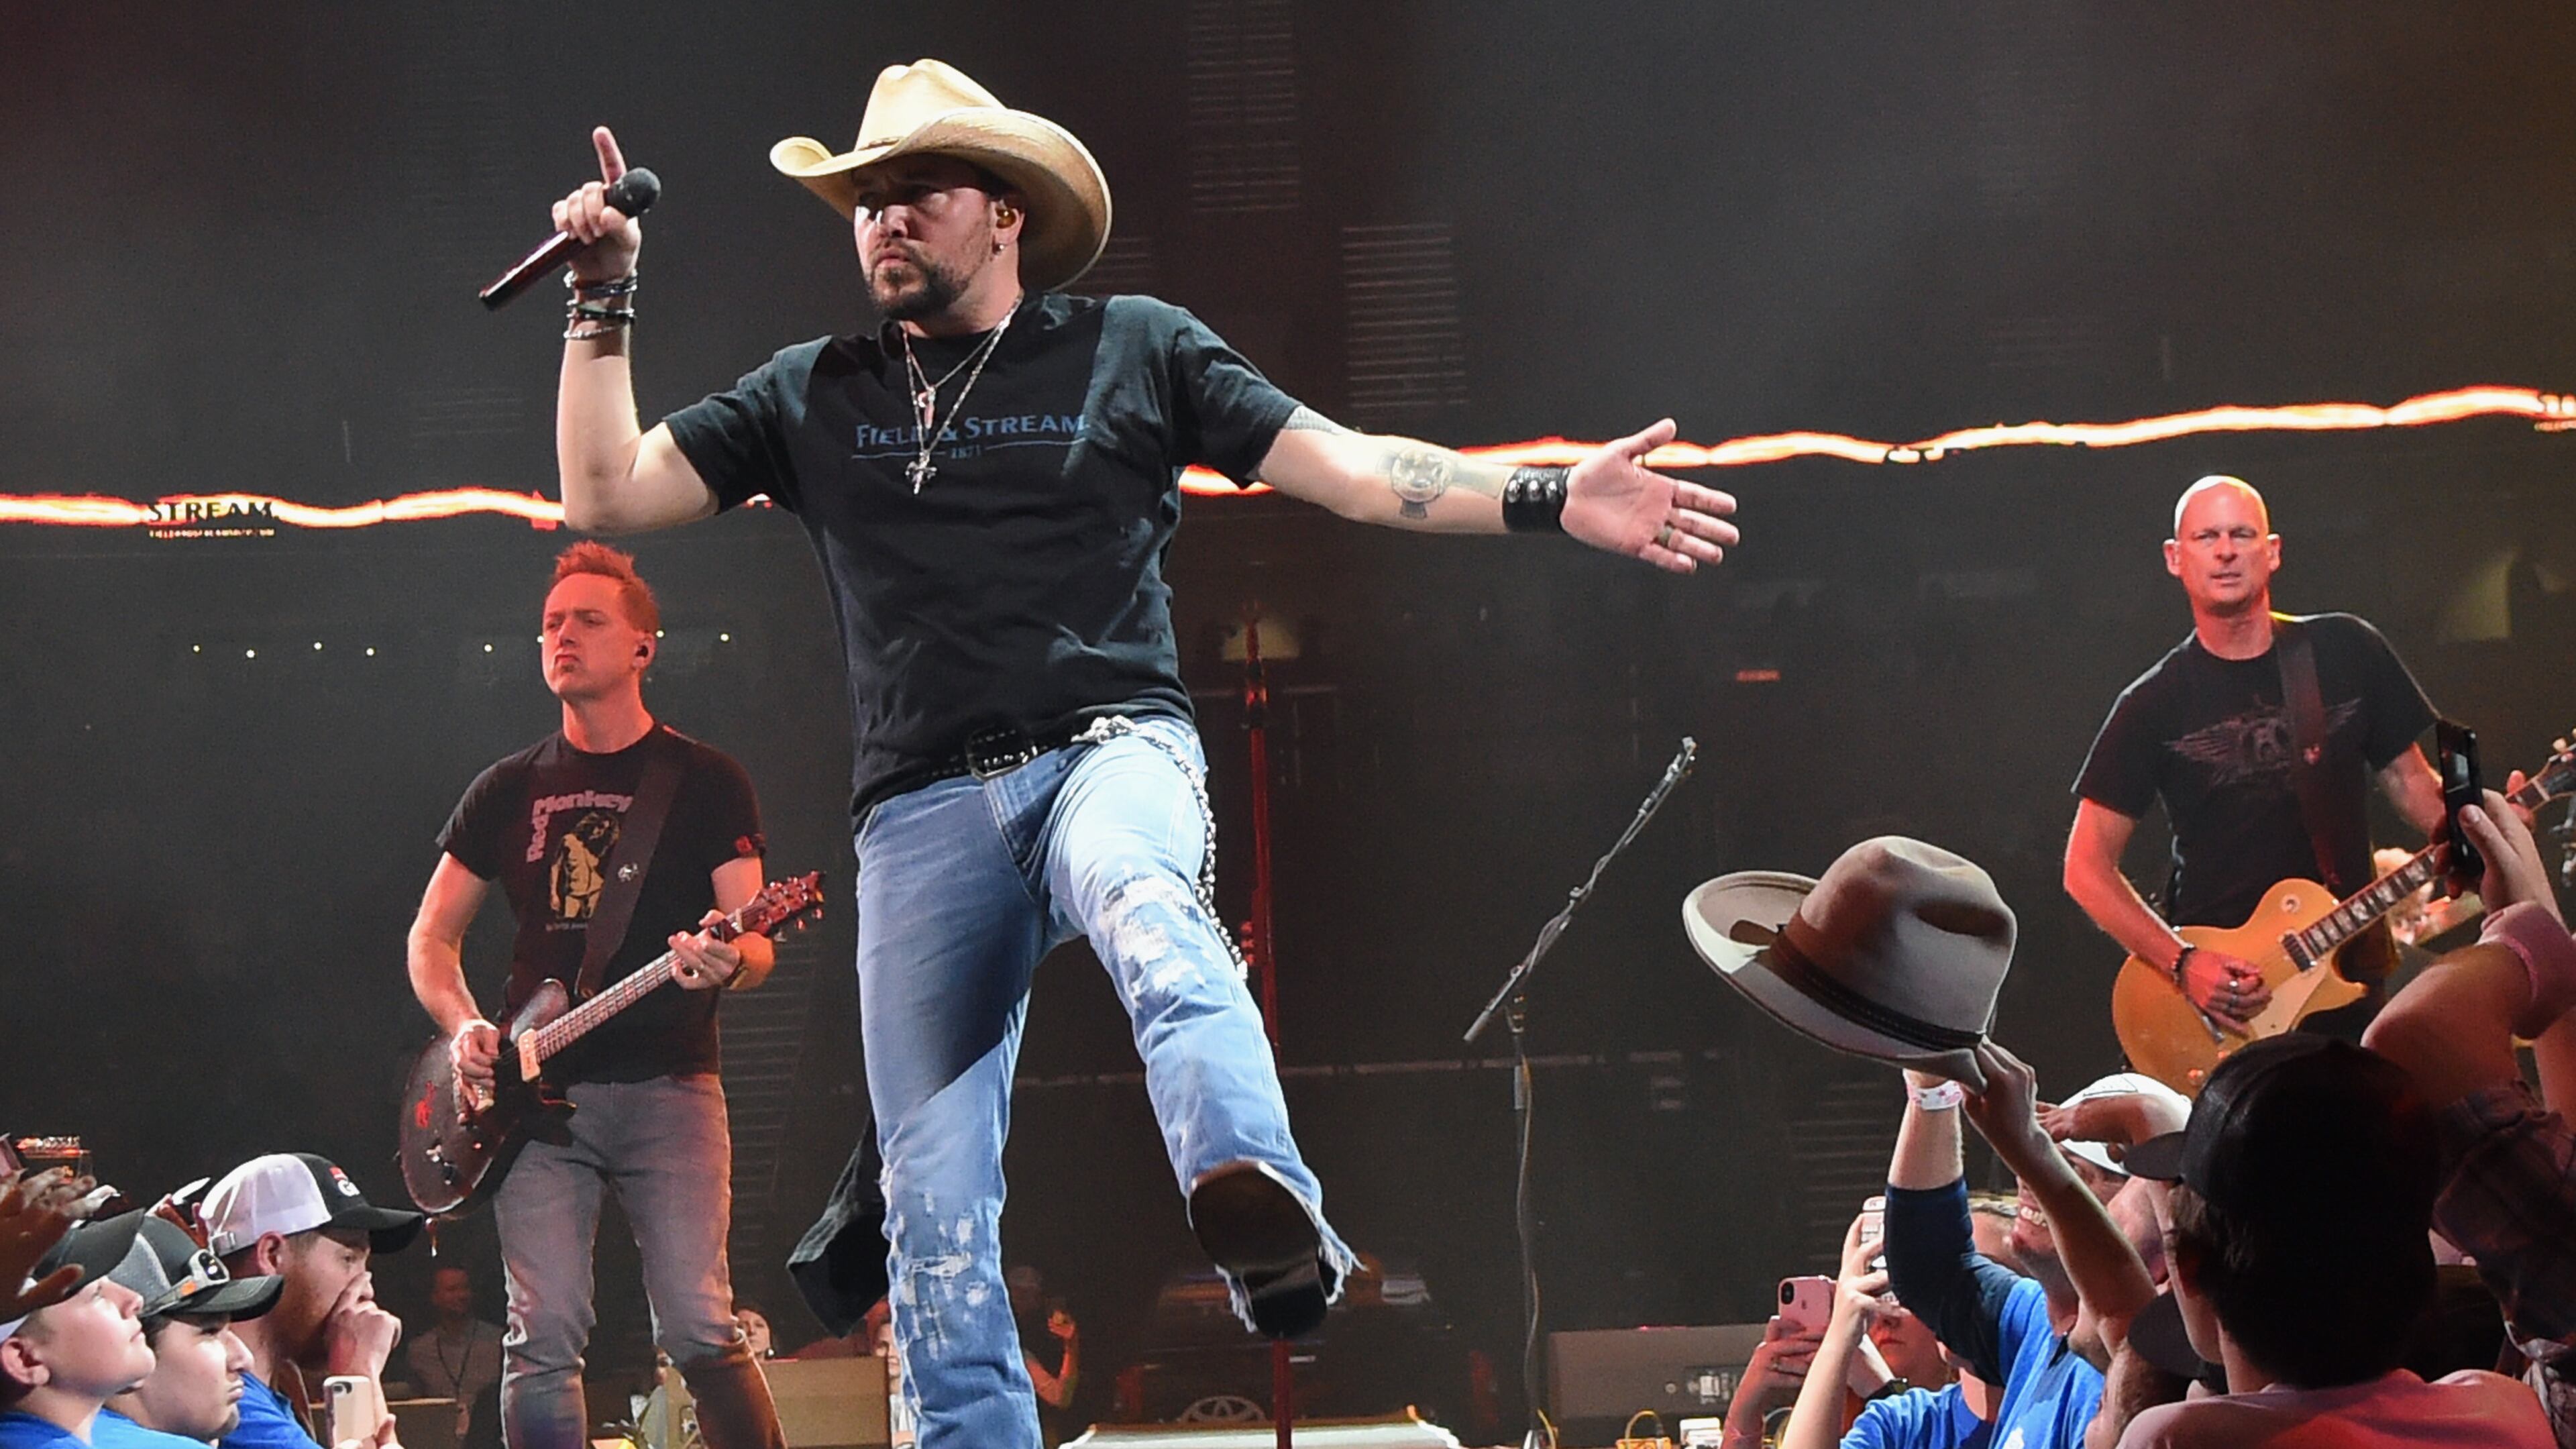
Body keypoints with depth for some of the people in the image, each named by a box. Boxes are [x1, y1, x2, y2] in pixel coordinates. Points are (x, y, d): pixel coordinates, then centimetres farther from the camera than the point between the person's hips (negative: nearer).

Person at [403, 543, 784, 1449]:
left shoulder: (706, 783, 6)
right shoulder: (509, 791, 15)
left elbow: (754, 943, -1)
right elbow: (432, 934, 19)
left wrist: (729, 962, -26)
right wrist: (462, 1026, 0)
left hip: (667, 1090, -3)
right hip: (539, 1097, 3)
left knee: (698, 1331, -12)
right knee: (543, 1339, -5)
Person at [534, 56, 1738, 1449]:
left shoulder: (1133, 349, 12)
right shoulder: (812, 396, 18)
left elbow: (1350, 468, 8)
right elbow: (606, 496, 14)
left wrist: (1553, 500, -3)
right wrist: (604, 301, 7)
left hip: (1107, 749, -3)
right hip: (925, 808, 4)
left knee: (1143, 903, -40)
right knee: (934, 1202, -4)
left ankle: (1264, 1215, -61)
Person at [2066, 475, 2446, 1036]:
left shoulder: (2348, 653, 6)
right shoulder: (2155, 705, 0)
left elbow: (2408, 779, 14)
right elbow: (2088, 868, -1)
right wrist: (2182, 964, -14)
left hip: (2349, 982, 2)